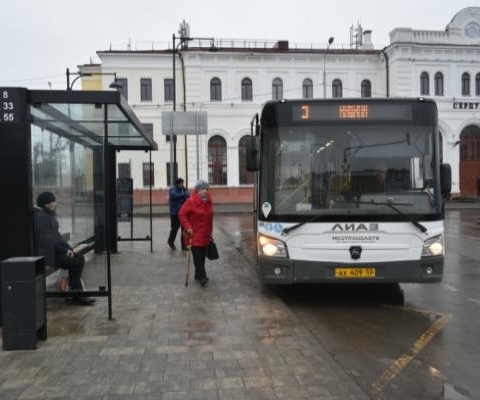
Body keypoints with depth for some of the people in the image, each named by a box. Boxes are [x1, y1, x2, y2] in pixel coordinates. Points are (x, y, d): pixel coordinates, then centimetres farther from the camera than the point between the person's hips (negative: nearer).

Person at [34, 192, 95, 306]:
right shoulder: (41, 217, -20)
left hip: (54, 250, 10)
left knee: (80, 258, 2)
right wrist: (64, 251, -14)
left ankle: (78, 293, 3)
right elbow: (47, 241, -24)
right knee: (76, 263, -13)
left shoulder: (50, 215, 12)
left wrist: (68, 248, 4)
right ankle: (76, 296, 1)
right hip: (46, 254, -10)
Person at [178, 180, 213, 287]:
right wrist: (187, 227, -18)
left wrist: (210, 232, 18)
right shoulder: (191, 201, -14)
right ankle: (202, 277, -10)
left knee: (202, 256, 13)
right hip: (195, 235, -7)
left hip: (205, 235, 7)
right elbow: (181, 214, -12)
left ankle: (198, 275, 24)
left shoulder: (208, 201, 8)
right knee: (197, 256, -10)